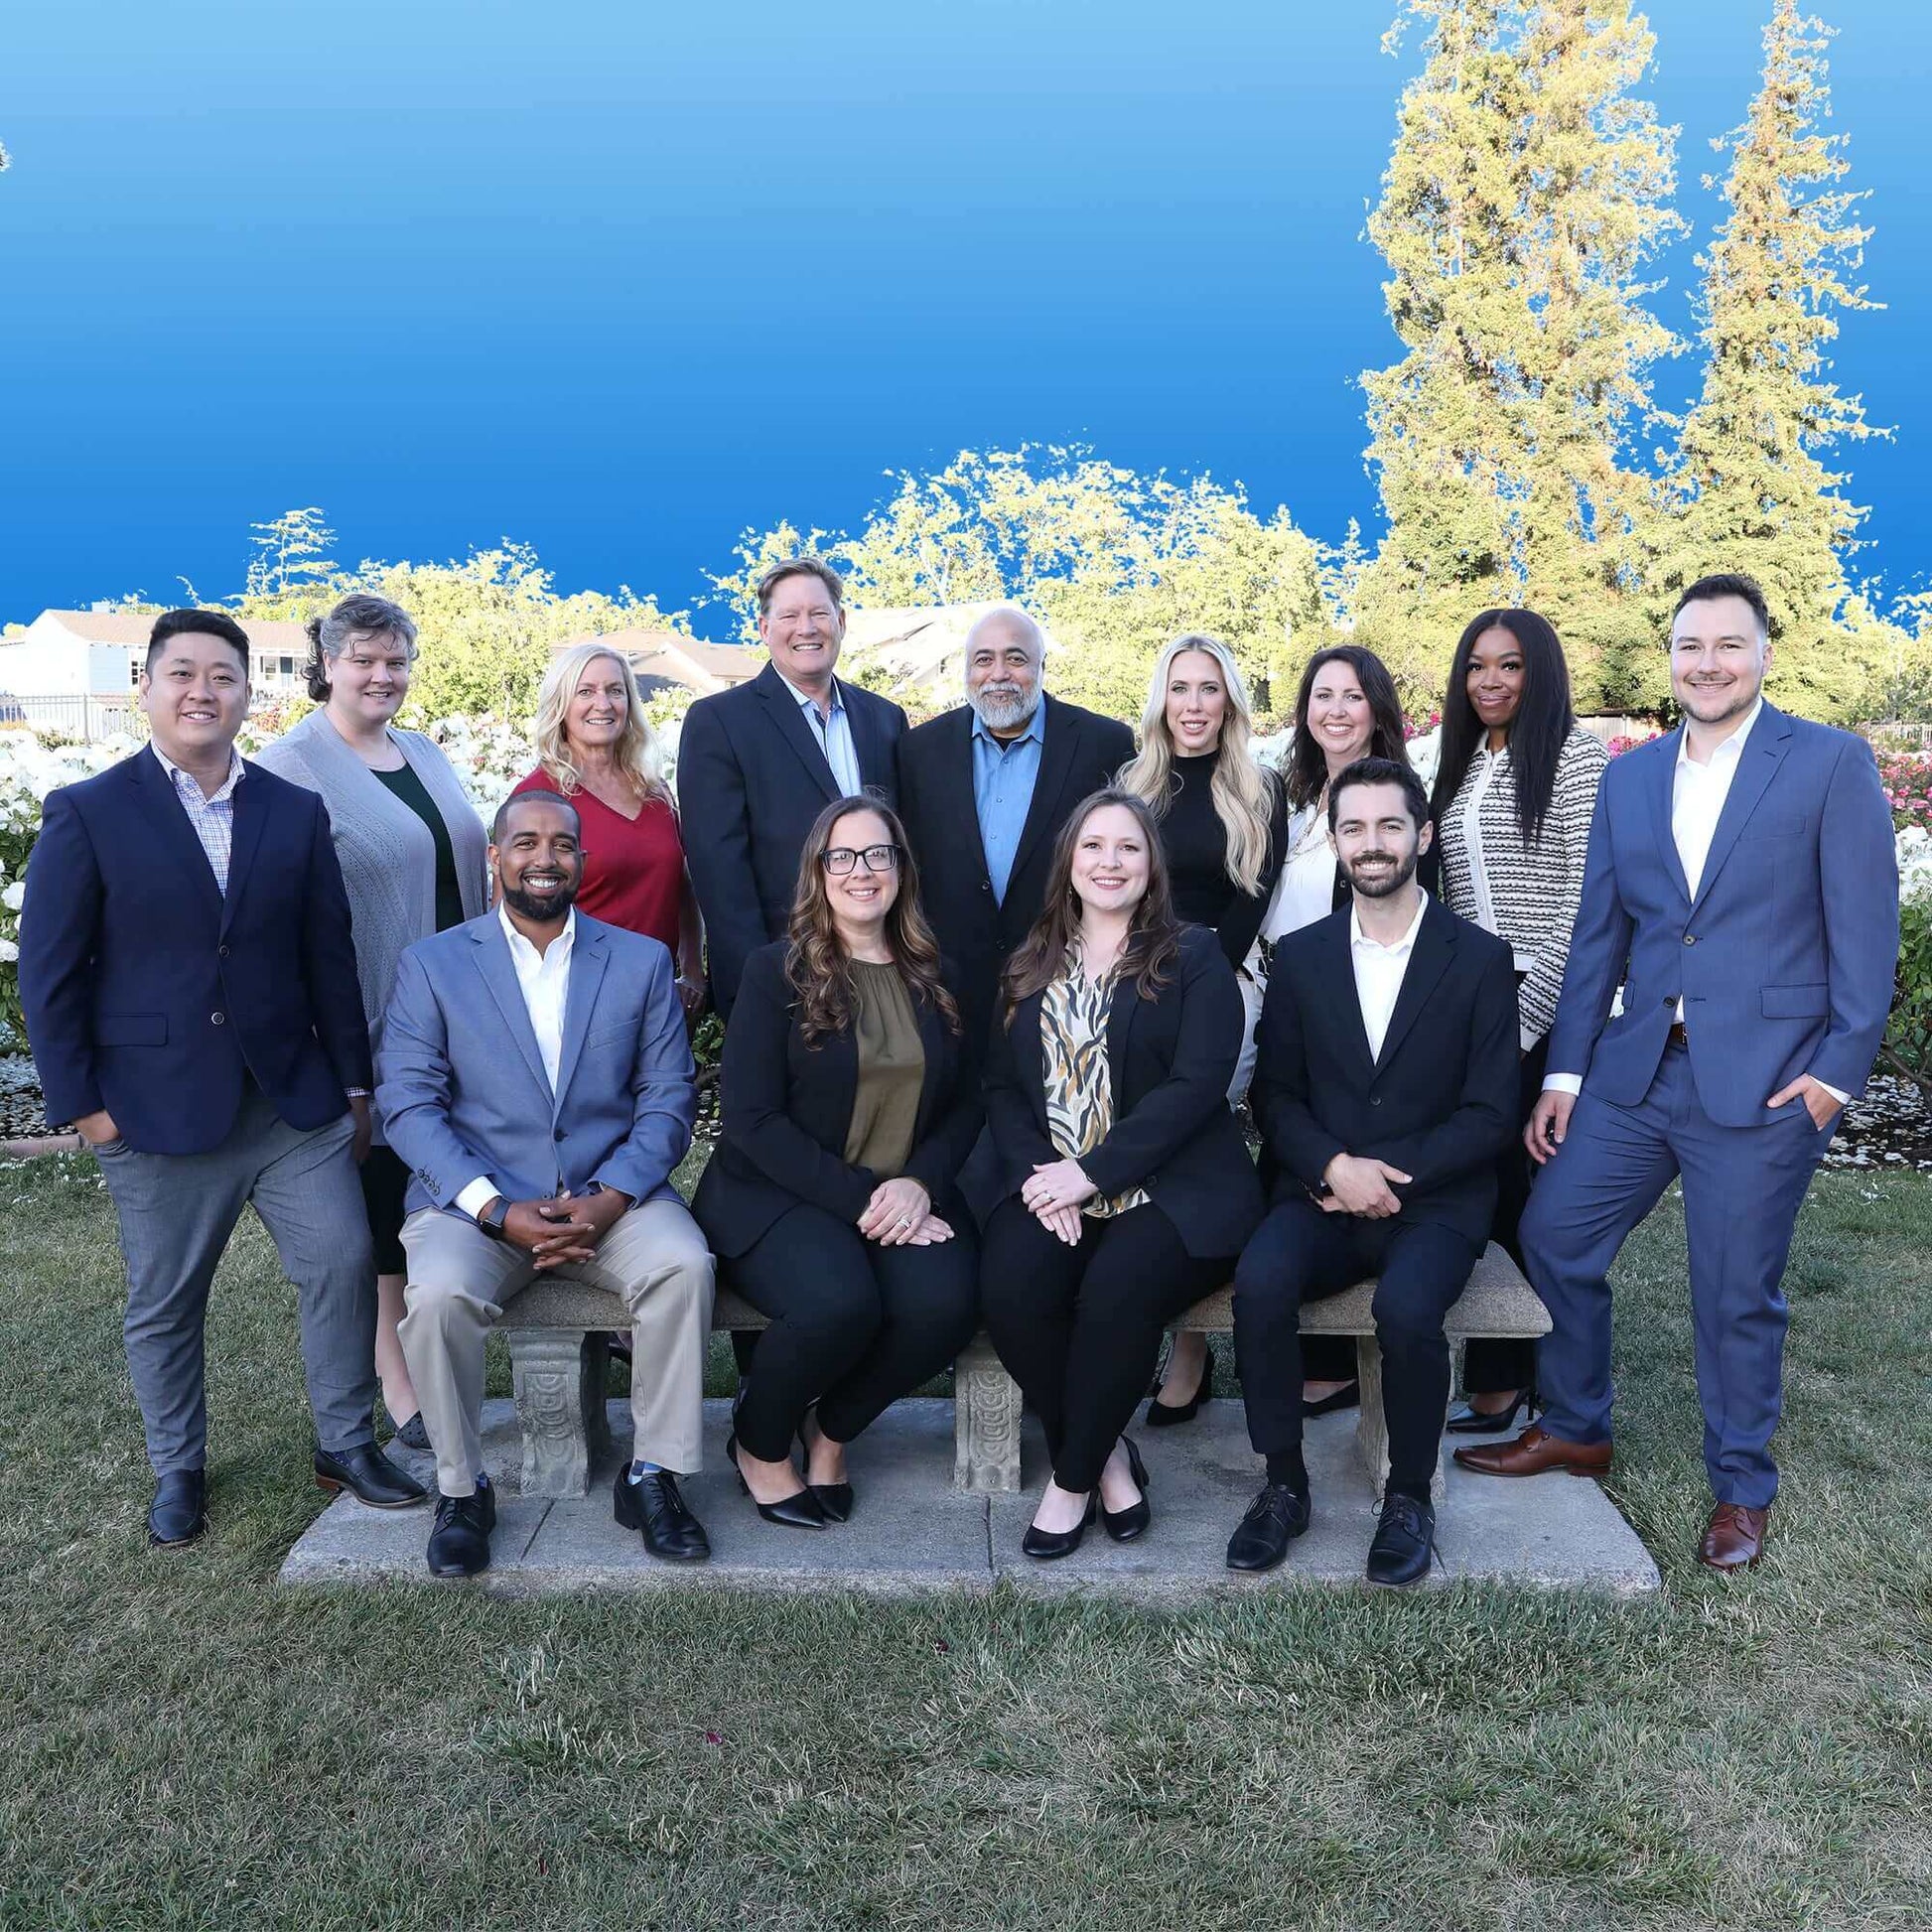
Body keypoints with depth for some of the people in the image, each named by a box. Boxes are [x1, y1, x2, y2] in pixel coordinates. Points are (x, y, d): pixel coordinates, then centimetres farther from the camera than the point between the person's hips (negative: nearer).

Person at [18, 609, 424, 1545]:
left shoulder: (296, 812, 6)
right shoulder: (87, 814, -3)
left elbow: (329, 958, 7)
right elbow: (49, 973, -3)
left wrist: (354, 1082, 7)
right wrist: (82, 1102, -7)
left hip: (294, 1098, 2)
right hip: (160, 1107, -2)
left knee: (343, 1262, 1)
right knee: (164, 1303, 10)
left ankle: (346, 1443, 20)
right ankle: (177, 1470, 29)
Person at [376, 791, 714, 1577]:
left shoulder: (642, 961, 9)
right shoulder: (431, 964, 6)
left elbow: (668, 1098, 3)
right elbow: (408, 1102, -3)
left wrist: (608, 1200, -14)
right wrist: (498, 1209, -16)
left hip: (610, 1196, 1)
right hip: (476, 1200, -1)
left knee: (684, 1264, -27)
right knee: (437, 1293, -30)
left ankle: (651, 1475, -8)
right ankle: (460, 1487, -5)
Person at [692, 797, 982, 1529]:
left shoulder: (935, 980, 12)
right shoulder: (776, 972, 0)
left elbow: (965, 1104, 11)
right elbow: (751, 1118, -8)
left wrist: (920, 1181, -10)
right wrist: (857, 1198, -17)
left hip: (905, 1199, 4)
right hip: (780, 1195, -3)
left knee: (944, 1300, -28)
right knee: (839, 1302, -33)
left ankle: (832, 1428, 4)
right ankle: (758, 1441, 1)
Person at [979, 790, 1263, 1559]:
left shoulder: (1193, 957, 4)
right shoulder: (1030, 968, 17)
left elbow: (1194, 1085, -9)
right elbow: (1002, 1086, 11)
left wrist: (1092, 1174, -16)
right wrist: (1037, 1175, -9)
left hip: (1171, 1188, -3)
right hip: (1053, 1185, 4)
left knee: (1117, 1289, -32)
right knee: (1009, 1288, -26)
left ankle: (1073, 1476, -7)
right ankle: (1107, 1455, -2)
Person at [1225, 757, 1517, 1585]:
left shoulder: (1479, 958, 2)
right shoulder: (1299, 956, 9)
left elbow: (1489, 1114, -1)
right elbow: (1274, 1095, 7)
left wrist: (1387, 1176, -13)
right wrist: (1335, 1167, -13)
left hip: (1433, 1201, -2)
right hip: (1322, 1192, 2)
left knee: (1406, 1306, -32)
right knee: (1259, 1281, -29)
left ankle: (1409, 1495, -5)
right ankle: (1283, 1482, -8)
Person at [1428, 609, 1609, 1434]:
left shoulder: (1576, 757, -6)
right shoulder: (1461, 765, 15)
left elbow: (1587, 898, -11)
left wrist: (1528, 1010, -15)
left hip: (1551, 1012, -6)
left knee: (1547, 1195, 0)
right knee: (1490, 1189, 6)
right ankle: (1499, 1376, 15)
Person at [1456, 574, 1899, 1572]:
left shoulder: (1832, 762, -4)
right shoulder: (1628, 776, 10)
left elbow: (1865, 924, -5)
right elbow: (1599, 932, 10)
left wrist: (1840, 1067, -11)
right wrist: (1565, 1070, 7)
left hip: (1763, 1079, -5)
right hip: (1635, 1069, 5)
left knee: (1737, 1293, 5)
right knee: (1552, 1235, 7)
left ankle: (1742, 1487, 28)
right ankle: (1573, 1430, 30)